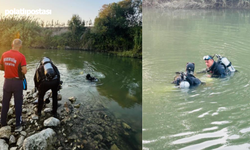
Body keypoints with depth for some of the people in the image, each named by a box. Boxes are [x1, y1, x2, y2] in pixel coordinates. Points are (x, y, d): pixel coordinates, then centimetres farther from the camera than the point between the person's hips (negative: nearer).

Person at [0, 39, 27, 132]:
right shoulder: (21, 56, -16)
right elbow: (24, 71, -20)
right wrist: (23, 69, 2)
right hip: (17, 82, -4)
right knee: (18, 104, 5)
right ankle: (18, 125, 10)